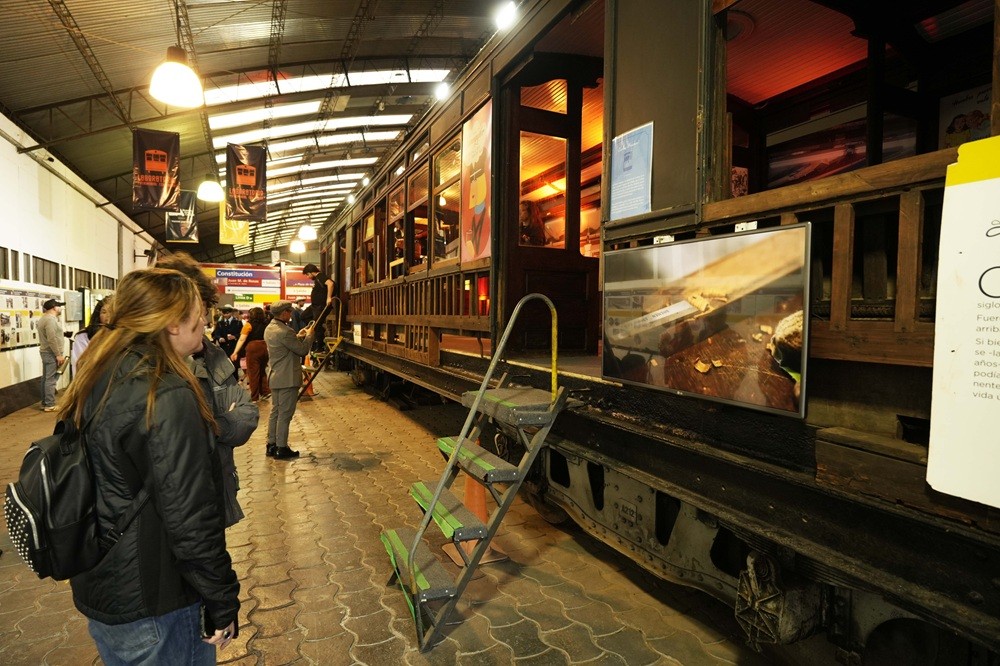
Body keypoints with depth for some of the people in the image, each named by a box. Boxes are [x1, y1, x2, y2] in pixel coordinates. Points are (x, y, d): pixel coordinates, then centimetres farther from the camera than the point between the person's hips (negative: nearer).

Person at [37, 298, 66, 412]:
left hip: (46, 352, 11)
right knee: (51, 379, -7)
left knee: (46, 378, 14)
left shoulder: (43, 318, 16)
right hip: (52, 354, -11)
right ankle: (50, 405, -5)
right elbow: (52, 339, -25)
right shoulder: (50, 319, -19)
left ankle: (44, 403, 21)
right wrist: (58, 355, -22)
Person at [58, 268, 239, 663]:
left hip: (98, 589, 8)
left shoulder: (95, 383, 0)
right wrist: (222, 604, -14)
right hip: (153, 606, -8)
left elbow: (107, 488, 10)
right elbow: (190, 521, -25)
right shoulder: (168, 398, -26)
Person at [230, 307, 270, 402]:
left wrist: (235, 352, -13)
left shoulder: (249, 325, -5)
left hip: (253, 348, -4)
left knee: (253, 373, 5)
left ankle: (255, 397, 10)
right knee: (262, 371, 21)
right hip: (265, 348, 4)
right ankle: (265, 391, 14)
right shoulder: (265, 324, 4)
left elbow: (242, 340, -11)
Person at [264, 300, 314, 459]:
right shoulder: (284, 331, -22)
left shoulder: (269, 328, 8)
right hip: (287, 379, -10)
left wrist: (299, 335, 11)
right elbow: (303, 350, -16)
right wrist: (309, 334, -3)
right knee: (285, 414, -1)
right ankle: (281, 449, 6)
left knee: (275, 412, 16)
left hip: (275, 377, 10)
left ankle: (271, 445, 24)